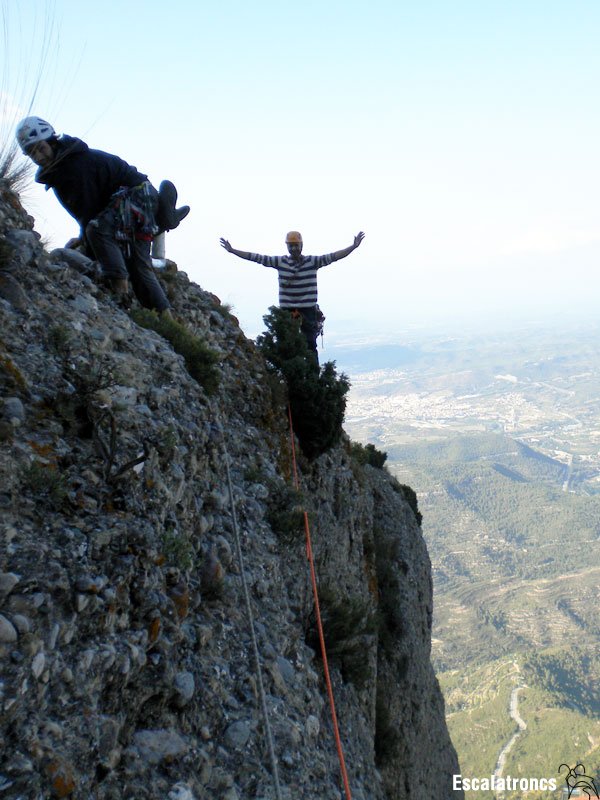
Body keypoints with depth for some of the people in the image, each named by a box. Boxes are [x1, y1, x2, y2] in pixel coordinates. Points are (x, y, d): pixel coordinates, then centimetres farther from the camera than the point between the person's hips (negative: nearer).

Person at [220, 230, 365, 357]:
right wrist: (232, 250, 6)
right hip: (286, 310, 2)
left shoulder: (312, 261, -1)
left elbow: (333, 257, -9)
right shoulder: (280, 261, 4)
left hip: (308, 310, -2)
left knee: (310, 345, 0)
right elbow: (256, 257, 6)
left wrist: (353, 247, -20)